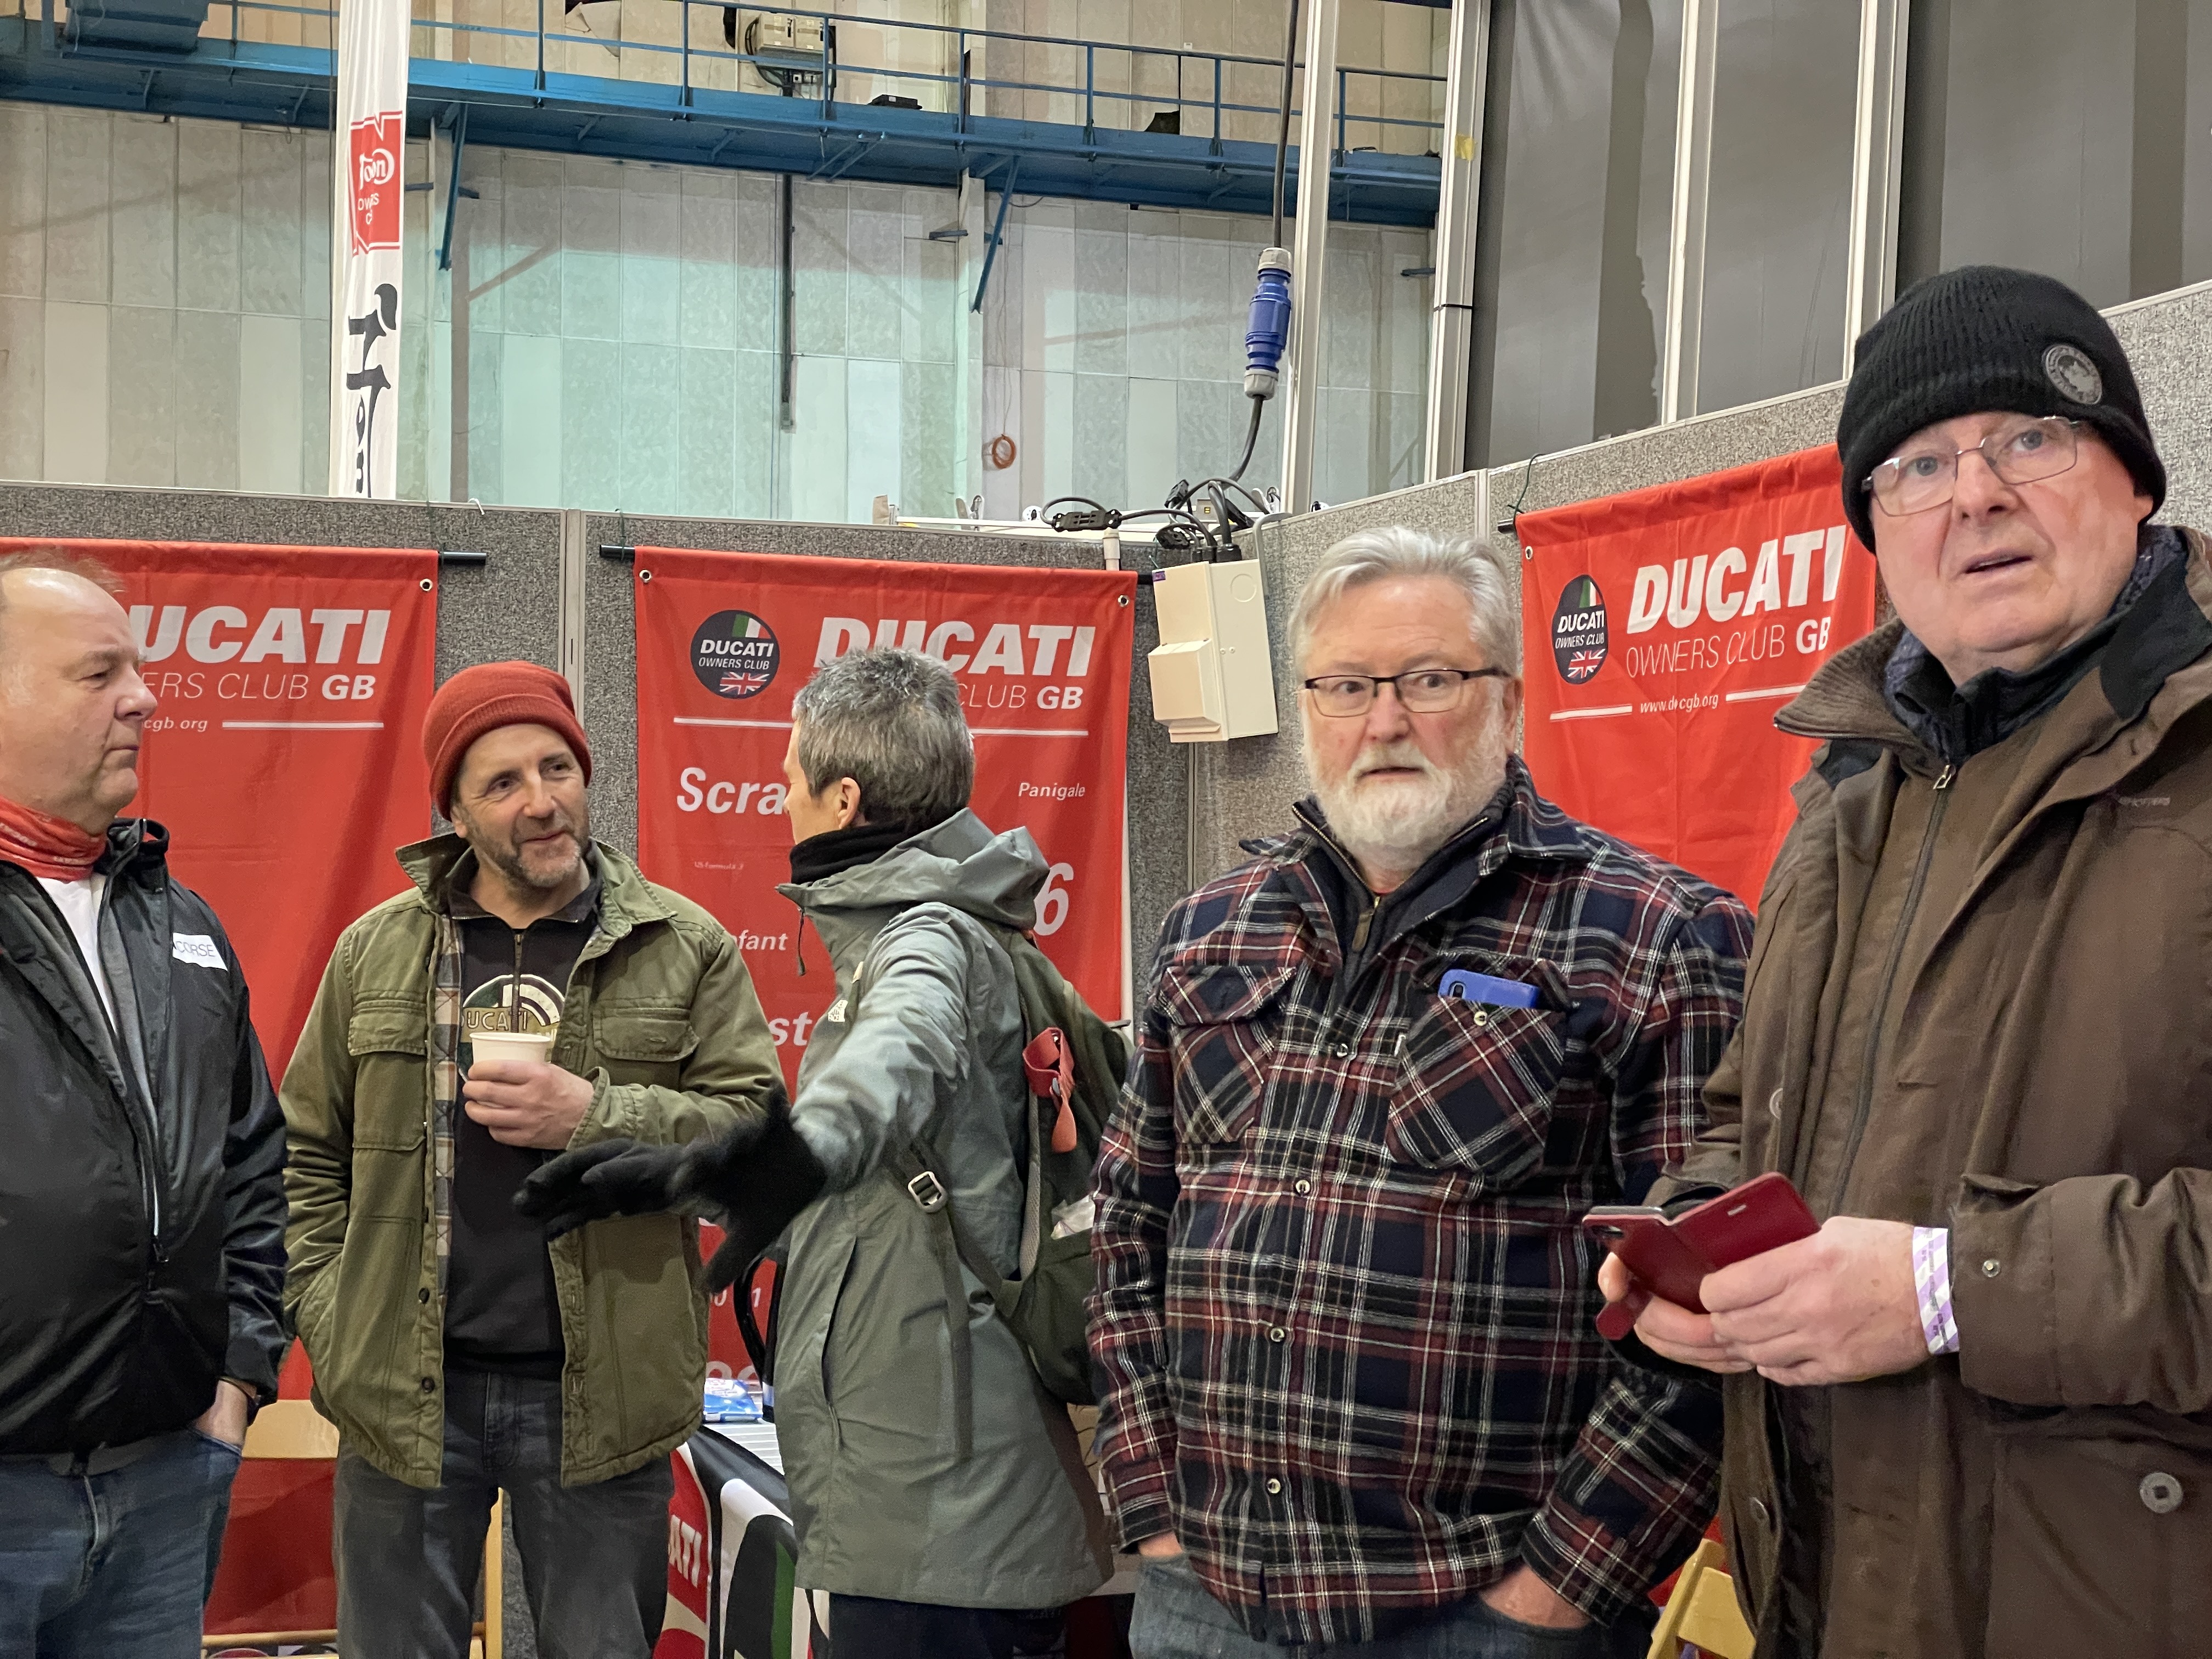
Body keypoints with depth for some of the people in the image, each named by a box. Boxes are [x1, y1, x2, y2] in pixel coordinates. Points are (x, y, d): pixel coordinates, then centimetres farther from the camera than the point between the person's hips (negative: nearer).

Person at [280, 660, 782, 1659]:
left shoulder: (685, 949, 1)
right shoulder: (377, 949, 6)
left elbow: (757, 1128, -6)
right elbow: (307, 1152, 12)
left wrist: (593, 1119, -18)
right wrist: (328, 1315, 1)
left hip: (601, 1398, -1)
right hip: (406, 1390, 2)